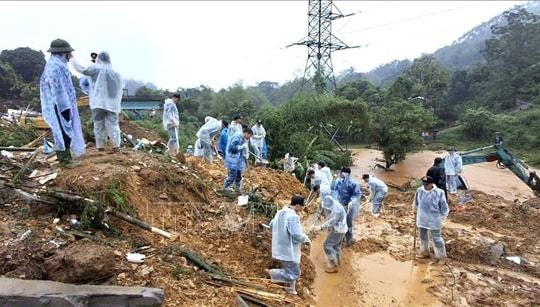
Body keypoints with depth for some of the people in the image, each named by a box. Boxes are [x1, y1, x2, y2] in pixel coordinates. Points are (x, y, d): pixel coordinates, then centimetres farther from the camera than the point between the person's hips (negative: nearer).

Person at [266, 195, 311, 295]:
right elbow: (297, 235, -28)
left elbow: (272, 225, 17)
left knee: (291, 270, 24)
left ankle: (291, 289, 35)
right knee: (294, 274, 3)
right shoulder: (293, 216, -25)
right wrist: (306, 239, -10)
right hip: (288, 250, -10)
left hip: (280, 248, 10)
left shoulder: (280, 212, 4)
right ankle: (273, 273, 4)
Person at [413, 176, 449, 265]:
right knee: (423, 236, 20)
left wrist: (442, 219, -2)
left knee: (436, 238, 3)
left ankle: (441, 256, 23)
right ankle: (425, 253, 41)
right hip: (422, 219, 5)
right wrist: (415, 210, 23)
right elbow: (416, 202, 11)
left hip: (434, 220, -5)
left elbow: (444, 207, -8)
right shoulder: (419, 190, -9)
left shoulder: (439, 193, -20)